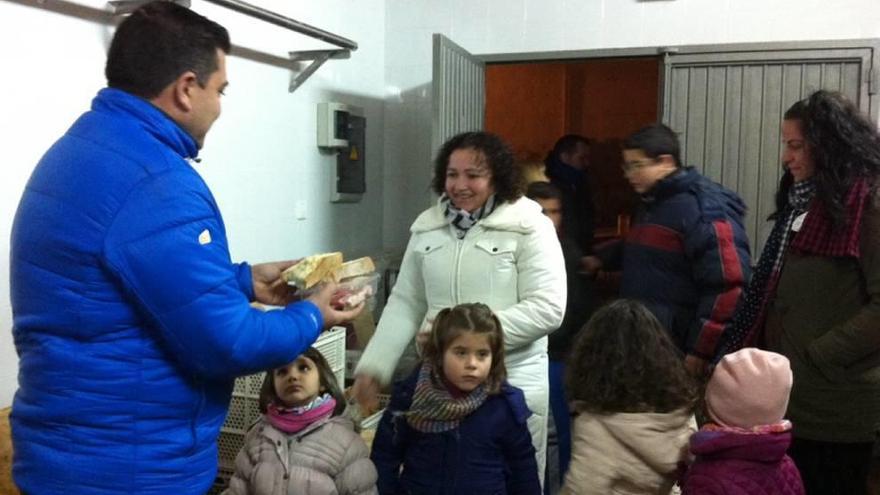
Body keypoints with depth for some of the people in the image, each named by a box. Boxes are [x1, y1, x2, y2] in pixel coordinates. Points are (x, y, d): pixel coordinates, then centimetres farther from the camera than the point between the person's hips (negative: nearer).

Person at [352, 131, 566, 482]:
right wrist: (373, 366, -2)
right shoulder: (427, 228, 5)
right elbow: (405, 304, 8)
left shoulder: (530, 228, -9)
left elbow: (547, 309, -14)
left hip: (511, 386, -3)